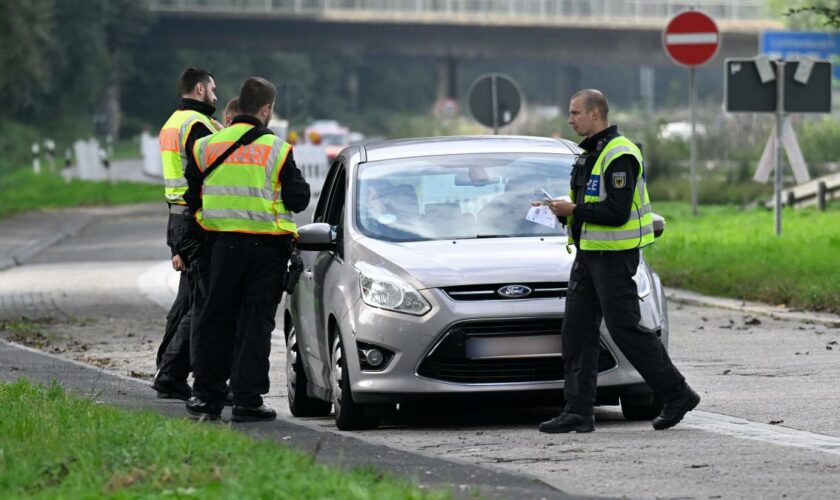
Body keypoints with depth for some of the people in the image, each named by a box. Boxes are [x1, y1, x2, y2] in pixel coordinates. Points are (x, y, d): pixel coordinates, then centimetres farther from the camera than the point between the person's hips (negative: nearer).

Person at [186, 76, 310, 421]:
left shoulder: (208, 146, 3)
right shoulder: (276, 149, -8)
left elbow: (193, 196, 8)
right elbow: (298, 198, -6)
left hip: (224, 244, 3)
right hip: (266, 247, -3)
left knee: (216, 319, 11)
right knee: (256, 322, 0)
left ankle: (206, 396, 13)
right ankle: (247, 400, -3)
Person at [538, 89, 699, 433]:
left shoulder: (619, 156, -16)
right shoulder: (590, 154, 16)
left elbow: (617, 212, -24)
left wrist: (574, 210, -18)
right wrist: (563, 209, 5)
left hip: (614, 256, -10)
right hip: (588, 253, 10)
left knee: (625, 328, -7)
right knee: (577, 330, 4)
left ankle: (677, 394, 4)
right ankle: (578, 411, 4)